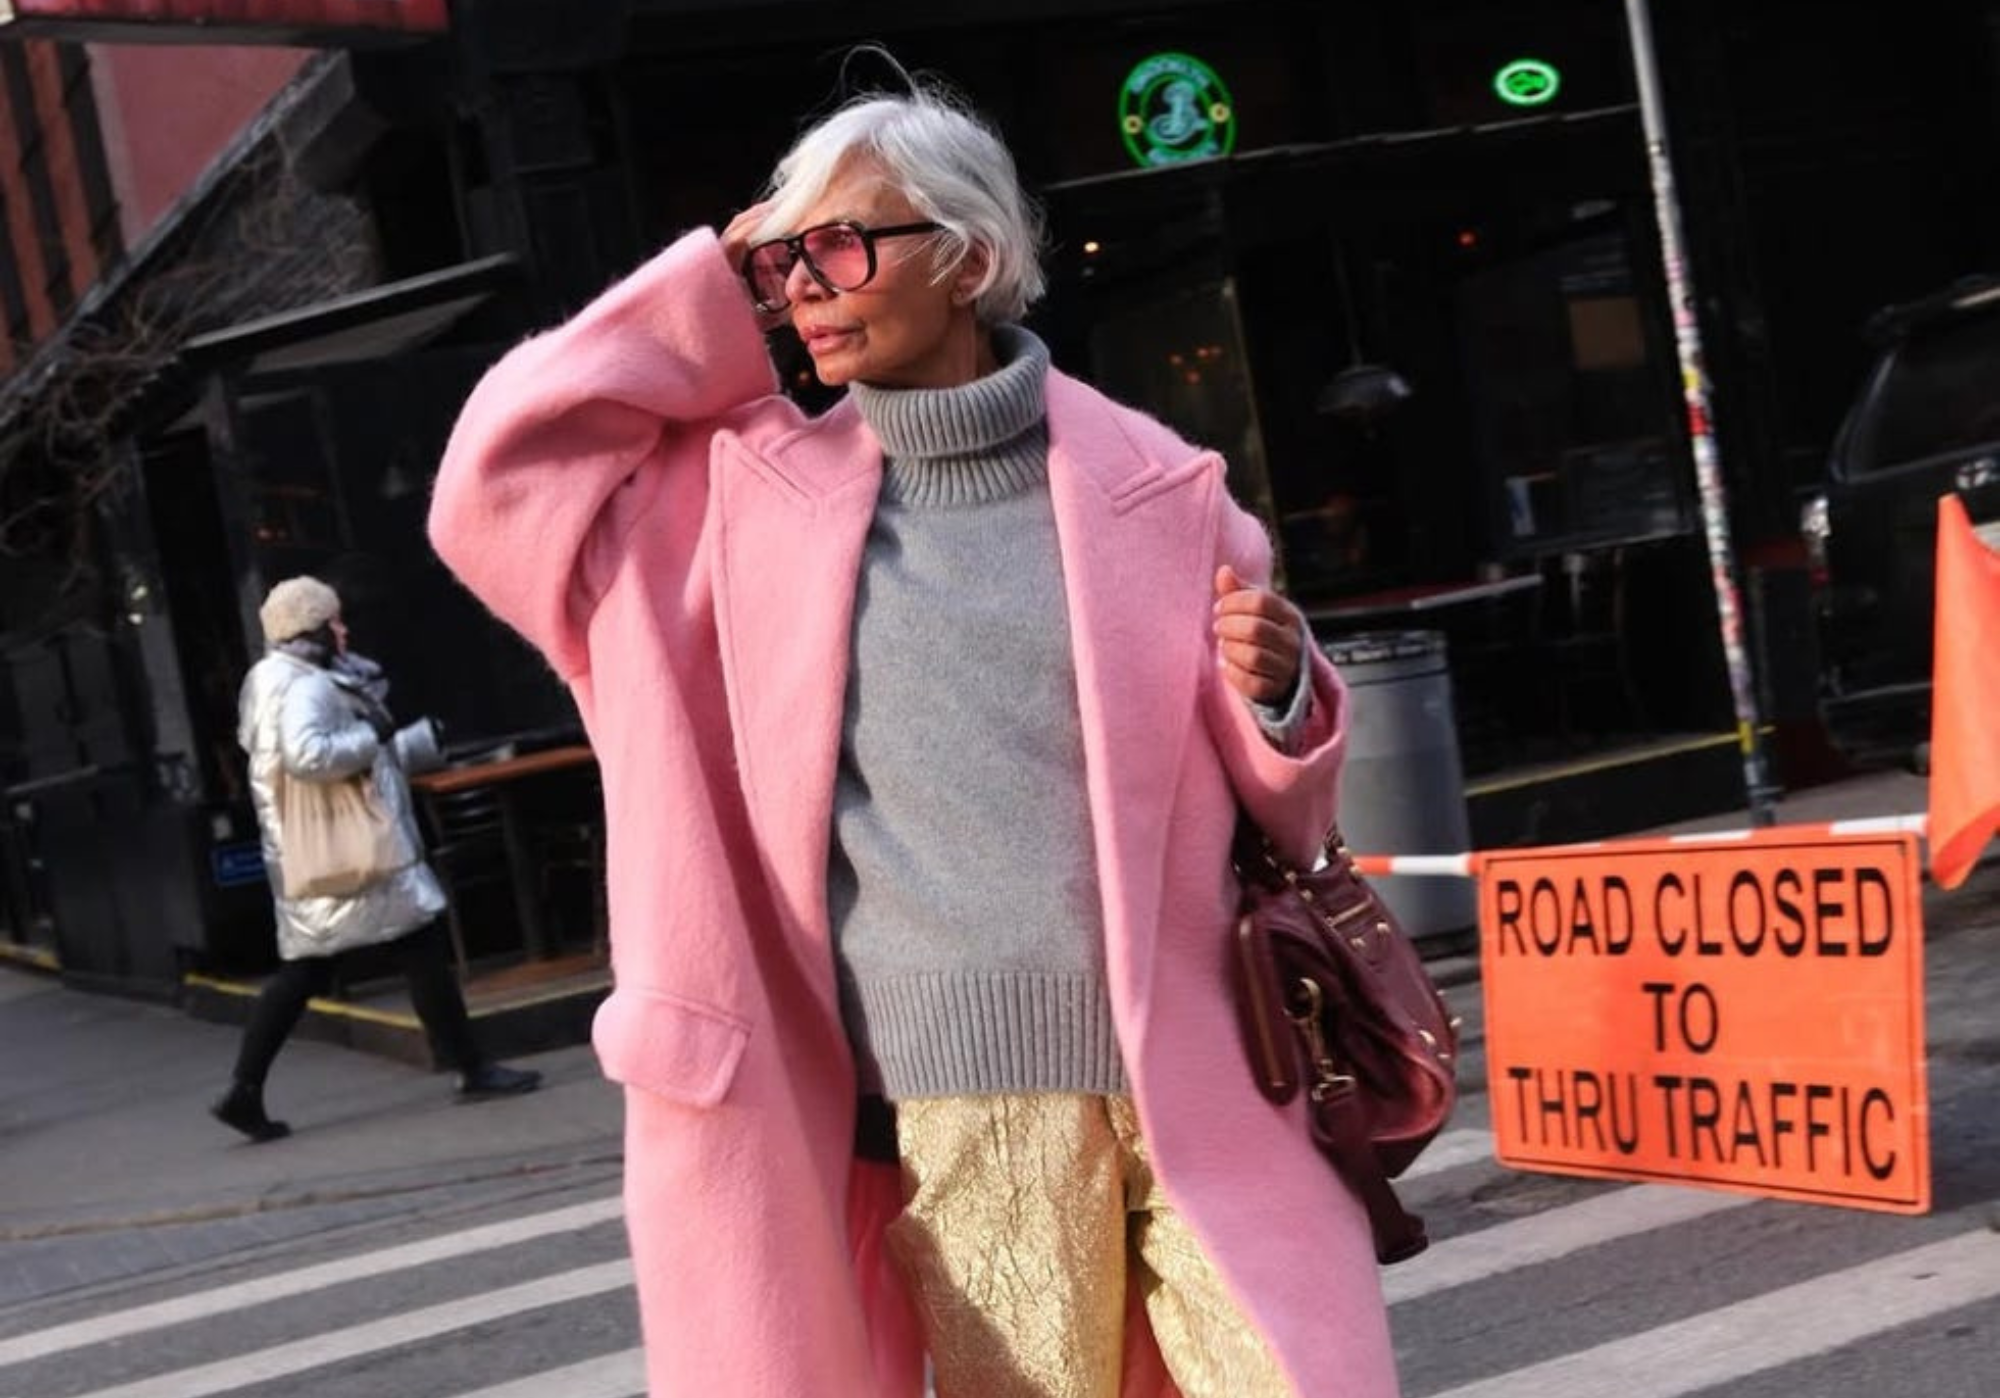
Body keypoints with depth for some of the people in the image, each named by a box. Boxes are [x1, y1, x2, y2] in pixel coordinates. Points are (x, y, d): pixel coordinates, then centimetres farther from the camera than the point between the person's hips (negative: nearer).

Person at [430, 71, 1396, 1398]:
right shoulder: (755, 490, 6)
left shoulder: (1154, 485, 2)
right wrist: (708, 293, 2)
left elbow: (1276, 785, 12)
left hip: (1199, 1080, 0)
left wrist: (1275, 692, -13)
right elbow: (496, 486, 2)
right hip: (962, 1114, 0)